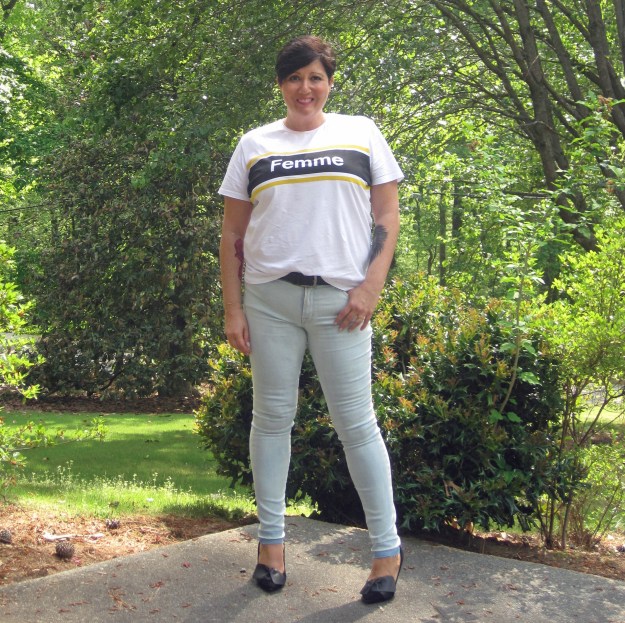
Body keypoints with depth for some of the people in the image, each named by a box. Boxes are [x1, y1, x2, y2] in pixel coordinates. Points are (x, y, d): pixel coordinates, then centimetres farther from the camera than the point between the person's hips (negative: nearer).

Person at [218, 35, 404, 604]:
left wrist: (370, 287, -7)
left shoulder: (360, 133, 8)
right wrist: (232, 308, 2)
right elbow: (232, 233, 10)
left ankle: (387, 548, 10)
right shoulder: (255, 145, 11)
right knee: (272, 417, 7)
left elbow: (387, 216, 5)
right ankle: (271, 539, 19)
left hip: (339, 300, -2)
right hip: (269, 298, 2)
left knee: (355, 422, -1)